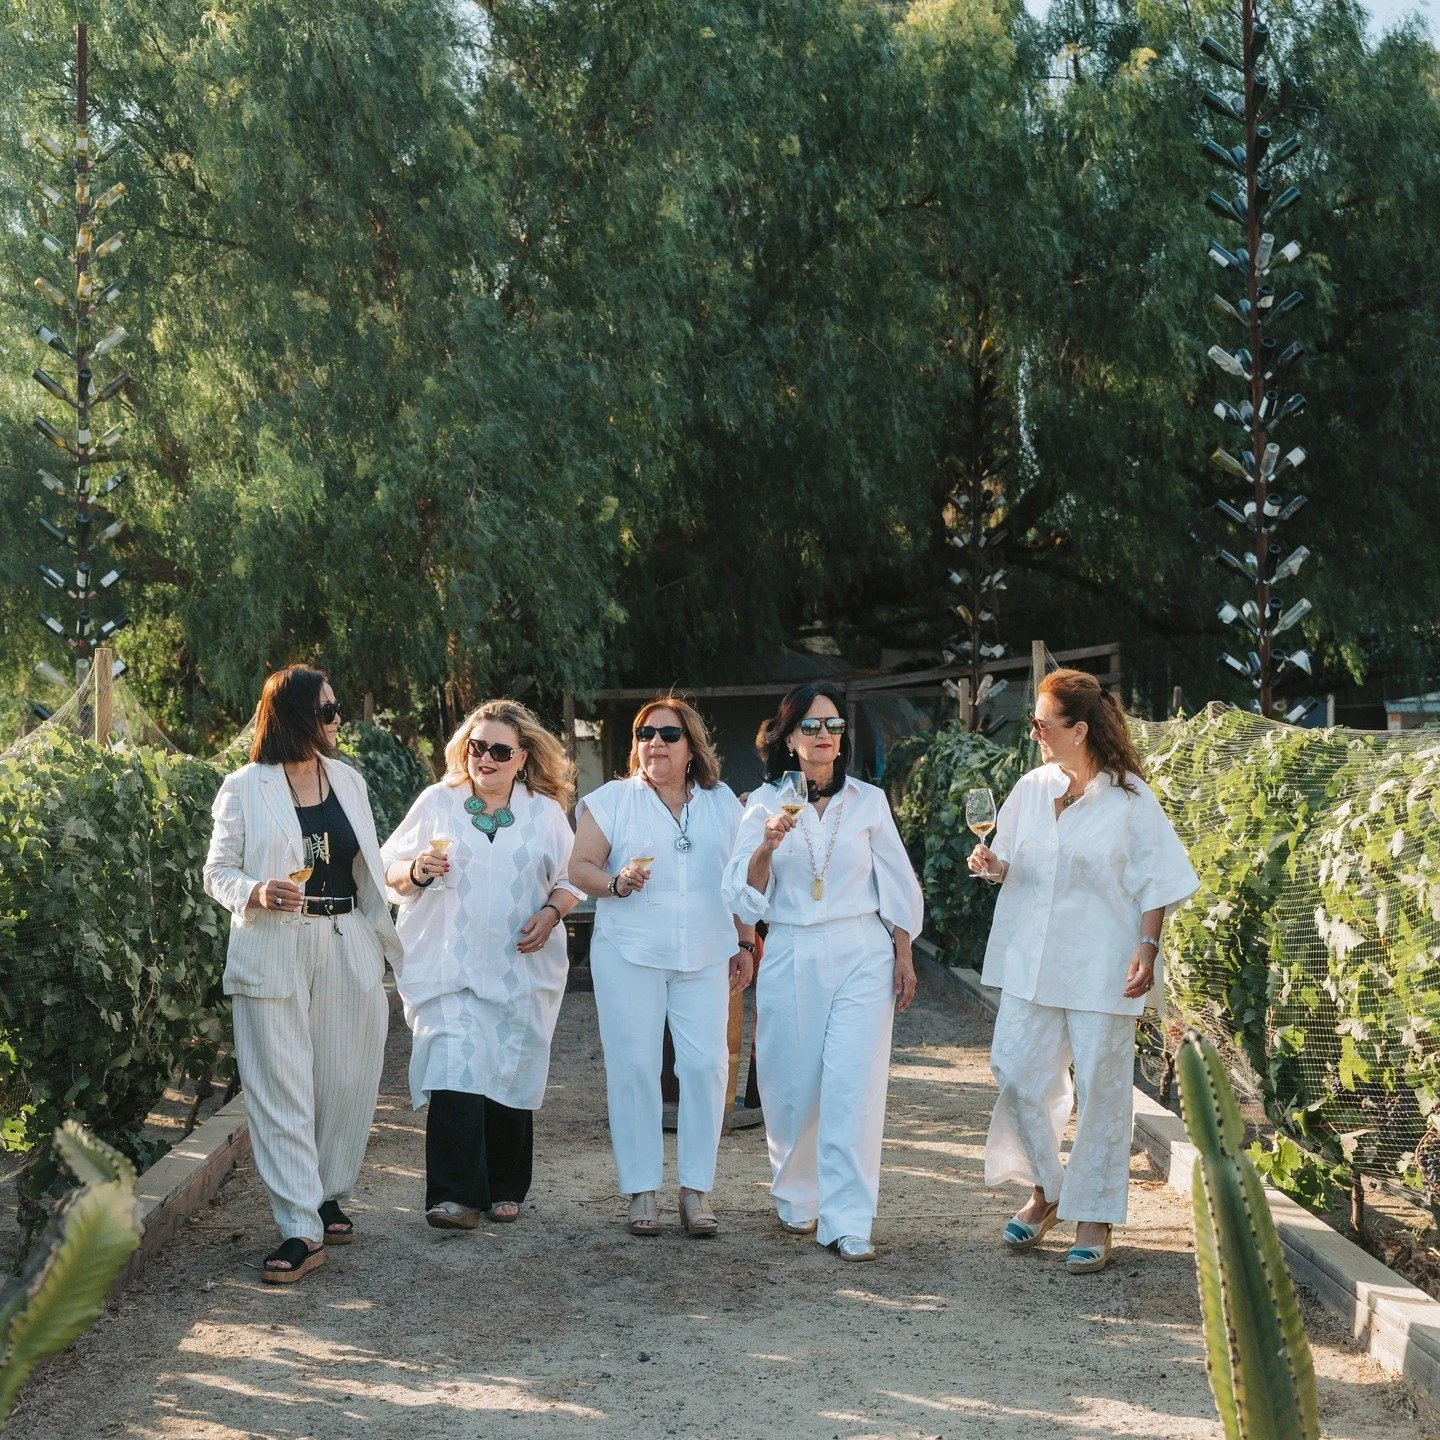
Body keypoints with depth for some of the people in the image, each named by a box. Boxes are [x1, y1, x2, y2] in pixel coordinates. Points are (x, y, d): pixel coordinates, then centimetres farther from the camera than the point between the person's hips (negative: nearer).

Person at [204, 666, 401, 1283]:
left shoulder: (348, 780, 12)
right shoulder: (246, 787, -1)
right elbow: (218, 871, -1)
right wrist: (257, 893, -18)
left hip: (348, 949, 4)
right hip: (274, 953, -4)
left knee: (347, 1080, 5)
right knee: (281, 1088, -6)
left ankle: (327, 1196, 25)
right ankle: (300, 1230, -6)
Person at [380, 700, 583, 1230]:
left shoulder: (546, 814, 9)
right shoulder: (437, 803, 6)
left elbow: (570, 881, 12)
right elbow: (391, 872, 7)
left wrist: (552, 913, -7)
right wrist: (418, 871, -14)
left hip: (520, 968, 2)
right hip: (449, 966, -2)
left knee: (512, 1076, 6)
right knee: (455, 1073, -15)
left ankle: (505, 1189, 21)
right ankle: (455, 1195, -13)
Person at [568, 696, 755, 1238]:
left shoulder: (722, 802, 12)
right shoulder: (612, 799, 5)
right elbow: (580, 866, 0)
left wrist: (745, 943, 14)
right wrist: (616, 883, -19)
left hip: (705, 955, 2)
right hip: (629, 953, -2)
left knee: (706, 1065, -5)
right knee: (634, 1066, -3)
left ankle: (696, 1188, 3)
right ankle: (641, 1190, 5)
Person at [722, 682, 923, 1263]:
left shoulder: (868, 801, 5)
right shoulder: (766, 804, 3)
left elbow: (896, 883, 11)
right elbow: (743, 894, -2)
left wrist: (904, 956, 8)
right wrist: (767, 846, -19)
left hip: (860, 957, -1)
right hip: (790, 958, 1)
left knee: (852, 1089, -10)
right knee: (791, 1088, 6)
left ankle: (848, 1223, -9)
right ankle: (796, 1199, 29)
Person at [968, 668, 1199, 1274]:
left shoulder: (1128, 798, -7)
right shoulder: (1031, 789, 6)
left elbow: (1156, 882, -4)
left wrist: (1147, 947, -12)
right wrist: (993, 865, -4)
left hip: (1100, 967, -5)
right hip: (1031, 961, 5)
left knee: (1099, 1089, 0)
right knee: (1020, 1076, 4)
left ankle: (1094, 1218, 12)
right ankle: (1045, 1192, 26)